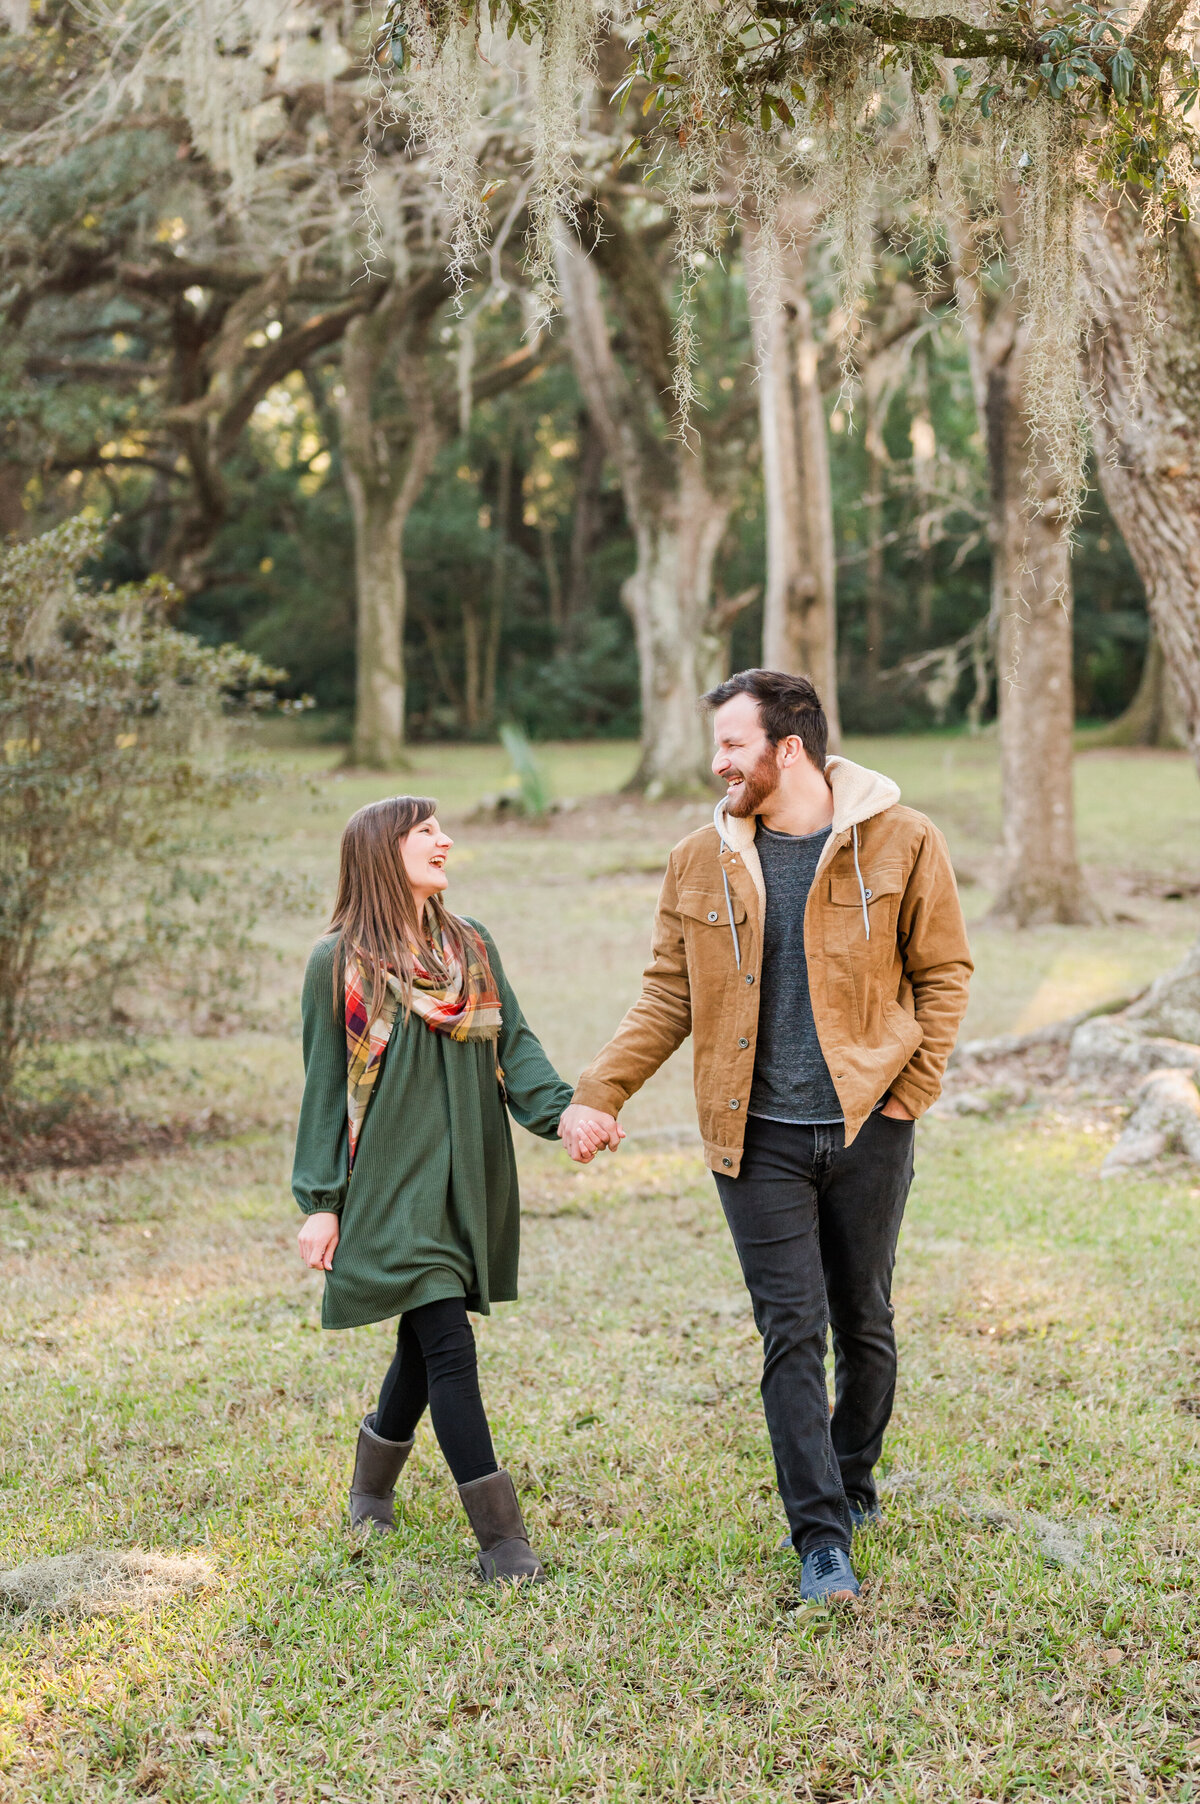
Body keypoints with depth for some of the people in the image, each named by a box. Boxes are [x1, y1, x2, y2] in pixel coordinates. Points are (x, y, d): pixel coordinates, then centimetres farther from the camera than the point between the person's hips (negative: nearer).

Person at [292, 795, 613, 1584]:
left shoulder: (472, 946, 9)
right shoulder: (340, 963, -4)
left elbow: (514, 1045, 4)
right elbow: (325, 1086, -2)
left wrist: (563, 1108, -15)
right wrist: (320, 1201, -4)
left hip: (469, 1179, 5)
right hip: (391, 1183, -5)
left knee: (425, 1342, 13)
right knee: (449, 1348, -11)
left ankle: (373, 1481, 37)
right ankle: (500, 1535, -8)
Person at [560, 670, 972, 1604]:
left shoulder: (901, 842, -4)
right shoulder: (701, 862, 3)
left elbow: (944, 971, 4)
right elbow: (667, 997, 7)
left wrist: (911, 1092, -3)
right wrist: (597, 1094, -3)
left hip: (867, 1128, -1)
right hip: (759, 1136, 1)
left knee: (864, 1323, 12)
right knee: (792, 1332, -4)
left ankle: (852, 1484, 35)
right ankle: (822, 1540, 0)